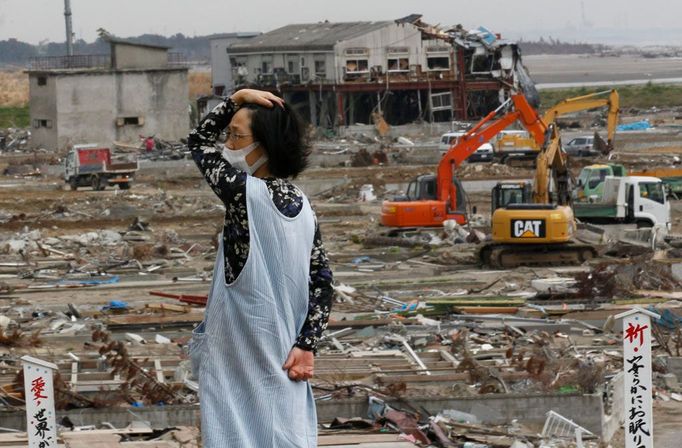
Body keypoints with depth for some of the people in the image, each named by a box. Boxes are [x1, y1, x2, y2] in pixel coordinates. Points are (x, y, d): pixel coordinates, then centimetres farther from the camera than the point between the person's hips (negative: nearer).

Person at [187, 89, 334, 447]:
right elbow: (322, 281, 6)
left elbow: (198, 142, 3)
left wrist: (237, 99, 5)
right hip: (282, 358, 7)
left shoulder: (244, 192, -13)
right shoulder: (301, 206, 7)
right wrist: (306, 345, 3)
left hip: (240, 358, -7)